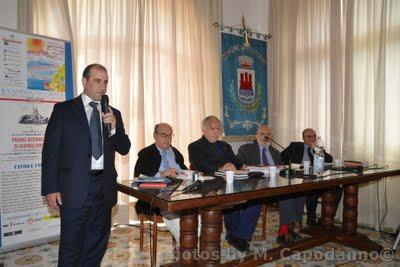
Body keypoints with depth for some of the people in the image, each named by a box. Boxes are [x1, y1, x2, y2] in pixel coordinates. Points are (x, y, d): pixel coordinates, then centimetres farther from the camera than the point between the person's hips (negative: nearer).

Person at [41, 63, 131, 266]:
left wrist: (113, 127, -11)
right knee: (71, 246, 5)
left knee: (97, 245, 14)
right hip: (75, 187, -4)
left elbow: (124, 149, 7)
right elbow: (50, 151, -3)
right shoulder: (63, 110, 0)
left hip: (104, 187, 4)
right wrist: (51, 189, -9)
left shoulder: (114, 114, 10)